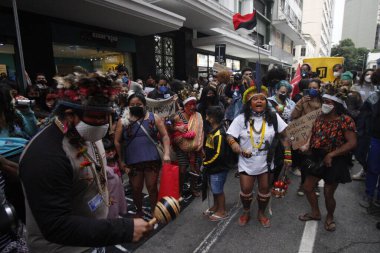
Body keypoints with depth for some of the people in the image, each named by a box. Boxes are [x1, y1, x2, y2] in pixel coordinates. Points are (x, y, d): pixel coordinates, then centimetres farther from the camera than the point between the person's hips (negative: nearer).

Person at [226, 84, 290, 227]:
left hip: (266, 162, 2)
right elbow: (230, 136, -9)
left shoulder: (273, 117, -6)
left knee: (265, 190, 15)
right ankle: (246, 212, 36)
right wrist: (235, 145, -29)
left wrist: (288, 154, -4)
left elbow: (285, 135, -1)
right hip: (247, 162, -1)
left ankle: (261, 214, 41)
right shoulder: (241, 118, -10)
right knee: (246, 190, 6)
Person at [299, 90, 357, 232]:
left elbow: (352, 143, -22)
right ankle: (315, 213, 37)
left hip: (335, 161, -6)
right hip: (318, 158, 6)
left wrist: (331, 154, -23)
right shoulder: (320, 118, 1)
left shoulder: (345, 120, -18)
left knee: (328, 194, 7)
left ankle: (330, 217, 38)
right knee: (307, 187, 12)